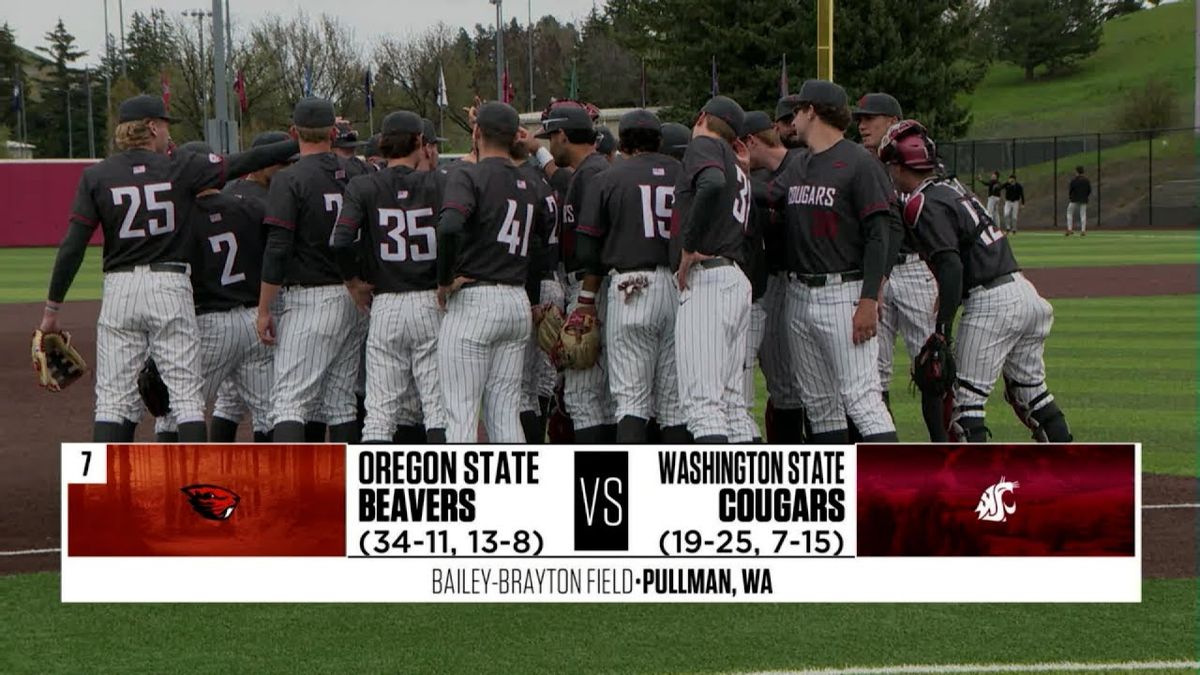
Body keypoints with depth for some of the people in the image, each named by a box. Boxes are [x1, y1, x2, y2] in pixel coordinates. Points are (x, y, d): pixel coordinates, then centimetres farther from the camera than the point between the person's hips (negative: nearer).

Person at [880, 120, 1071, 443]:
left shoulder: (924, 204, -10)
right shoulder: (953, 188, 17)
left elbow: (951, 267, -21)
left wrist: (942, 329, -22)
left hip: (990, 303, -9)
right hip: (1025, 291, 9)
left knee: (966, 399, -5)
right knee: (1030, 391, 18)